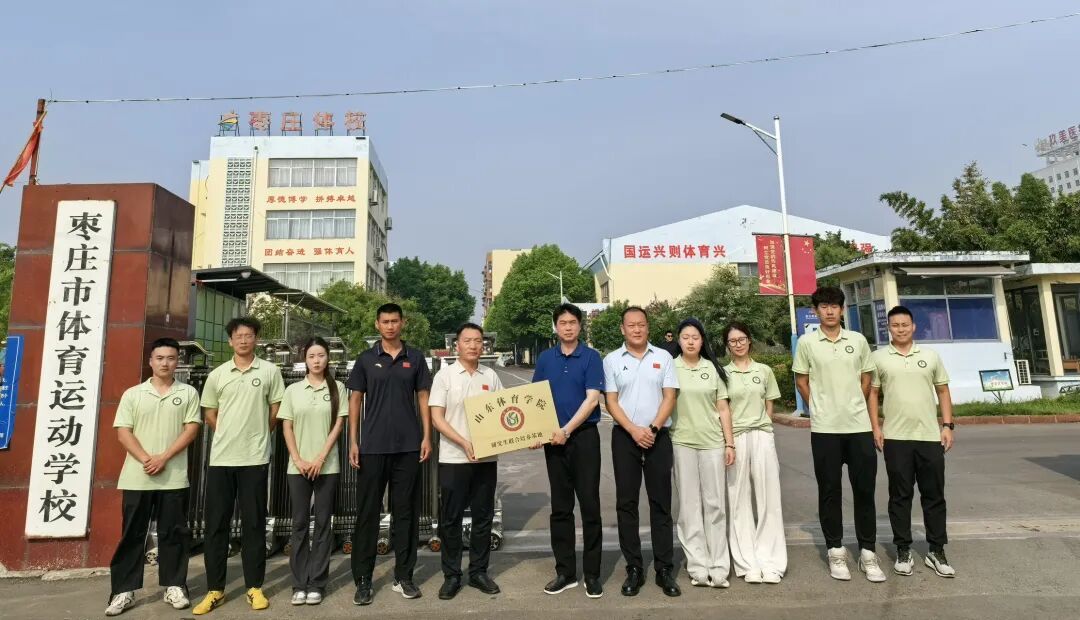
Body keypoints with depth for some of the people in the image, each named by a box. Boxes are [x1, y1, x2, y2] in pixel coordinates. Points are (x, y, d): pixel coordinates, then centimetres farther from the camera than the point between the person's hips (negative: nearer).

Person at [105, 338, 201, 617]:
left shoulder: (188, 393, 4)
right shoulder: (132, 394, 7)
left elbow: (191, 429, -2)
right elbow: (123, 432, 1)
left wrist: (164, 457, -12)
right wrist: (146, 459, -13)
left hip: (174, 477, -1)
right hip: (136, 477, 1)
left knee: (173, 533, 6)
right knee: (132, 534, 6)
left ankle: (174, 586, 15)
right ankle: (124, 590, 16)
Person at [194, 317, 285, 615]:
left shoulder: (270, 371, 1)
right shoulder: (217, 375, 6)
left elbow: (276, 410, 6)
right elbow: (209, 414, 14)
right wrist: (230, 437, 12)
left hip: (255, 458, -2)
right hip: (220, 458, 2)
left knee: (254, 523, 5)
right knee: (216, 524, 6)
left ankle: (254, 587, 15)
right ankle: (215, 589, 18)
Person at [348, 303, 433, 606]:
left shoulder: (415, 358, 5)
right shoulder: (366, 359, 4)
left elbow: (423, 398, 6)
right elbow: (355, 400, 4)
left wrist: (426, 436, -2)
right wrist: (353, 441, -2)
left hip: (408, 447, 1)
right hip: (372, 447, 0)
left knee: (406, 512, 8)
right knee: (367, 513, 5)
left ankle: (403, 576, 20)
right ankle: (363, 580, 16)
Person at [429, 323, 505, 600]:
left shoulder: (491, 376, 6)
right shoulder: (445, 376, -3)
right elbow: (437, 418, -7)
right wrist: (464, 442, -19)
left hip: (487, 458, 3)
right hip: (453, 459, -3)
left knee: (483, 517, 11)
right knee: (450, 518, 6)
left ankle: (478, 571, 26)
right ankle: (451, 575, 20)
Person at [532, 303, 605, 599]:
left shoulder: (591, 357, -3)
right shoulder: (545, 359, 8)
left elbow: (592, 398, -11)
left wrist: (567, 430, -17)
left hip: (584, 437, -3)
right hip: (554, 440, 4)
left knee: (590, 506, 1)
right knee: (560, 507, 10)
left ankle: (592, 573, 13)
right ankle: (565, 571, 21)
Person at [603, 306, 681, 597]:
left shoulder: (663, 357, 5)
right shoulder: (612, 360, 3)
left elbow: (669, 397, 0)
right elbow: (611, 401, -1)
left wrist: (653, 428, -12)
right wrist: (633, 430, -12)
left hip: (658, 436, 0)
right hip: (625, 437, 0)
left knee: (661, 503, 4)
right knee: (626, 503, 4)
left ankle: (665, 569, 13)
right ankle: (634, 569, 15)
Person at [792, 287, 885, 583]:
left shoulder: (858, 340, 6)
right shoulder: (806, 342, -1)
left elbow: (866, 379, 13)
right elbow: (801, 382, 4)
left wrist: (855, 407, 10)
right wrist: (820, 409, 5)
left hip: (859, 425, 2)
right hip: (824, 428, -2)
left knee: (864, 490, 6)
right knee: (829, 491, 6)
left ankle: (867, 552, 19)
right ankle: (835, 551, 17)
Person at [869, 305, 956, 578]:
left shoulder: (930, 356, 9)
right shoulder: (879, 357, 3)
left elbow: (943, 392, 10)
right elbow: (872, 394, 4)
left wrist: (948, 426, 2)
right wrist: (875, 427, -3)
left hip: (930, 436, 2)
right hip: (895, 438, -2)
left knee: (934, 495, 7)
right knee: (900, 496, 5)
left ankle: (937, 551, 19)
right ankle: (903, 551, 15)